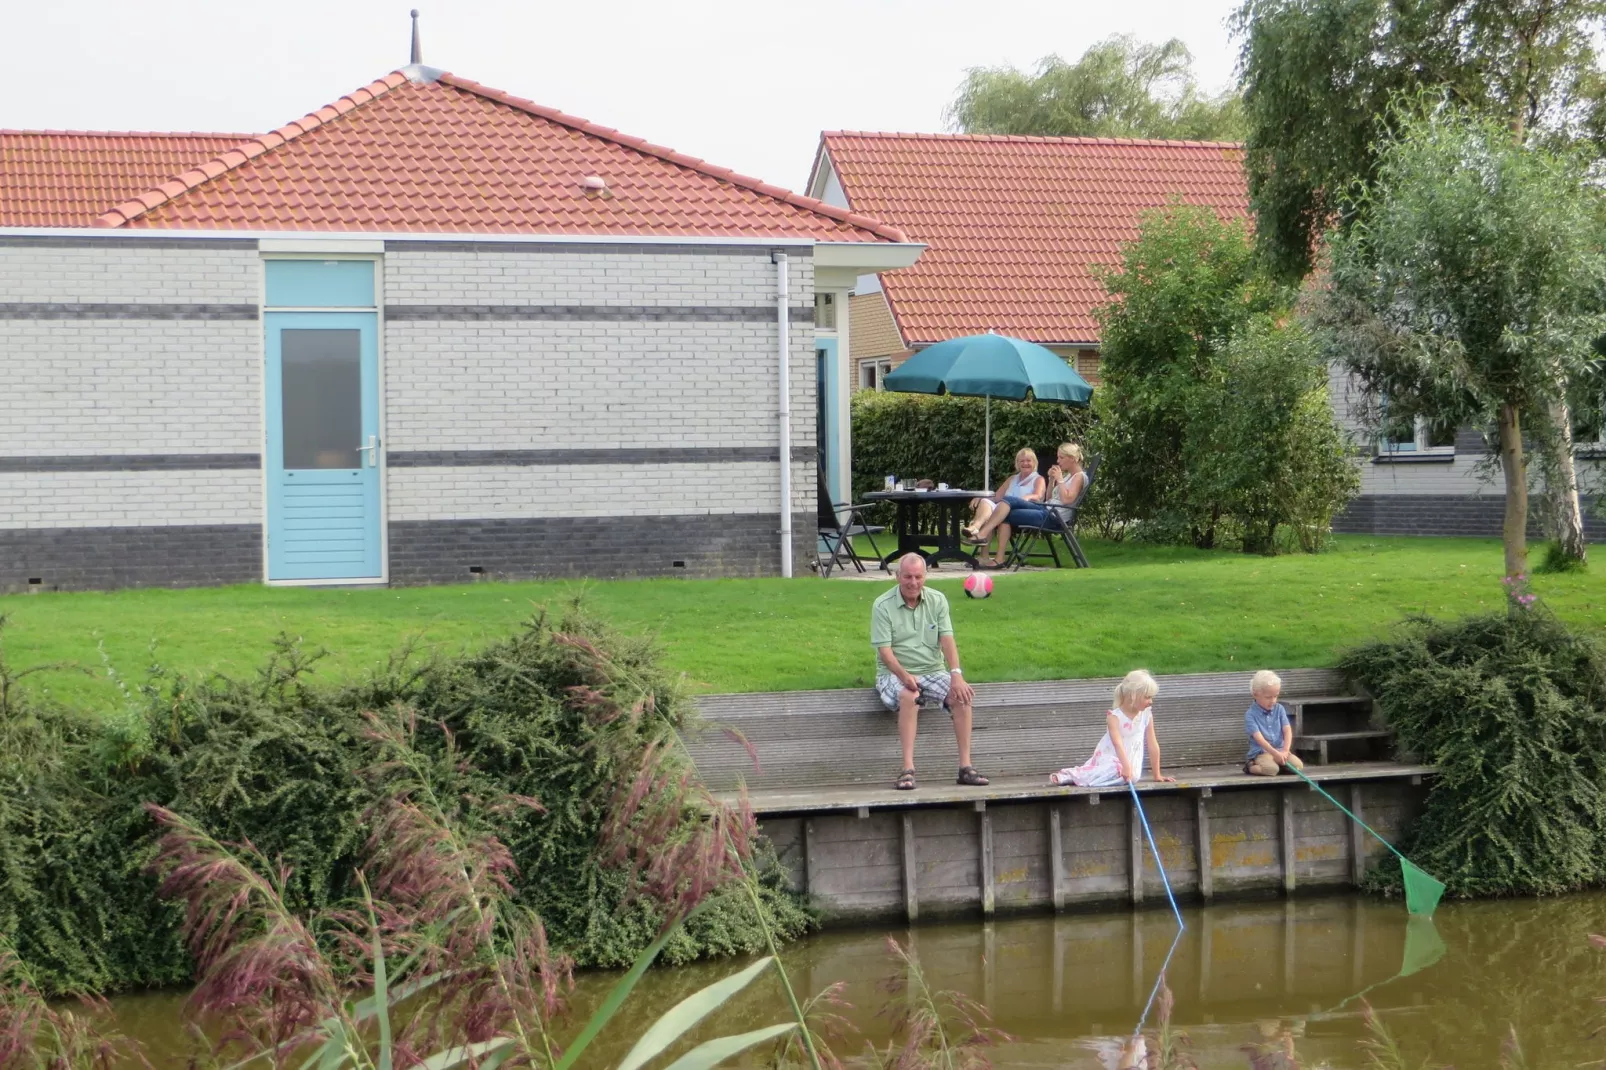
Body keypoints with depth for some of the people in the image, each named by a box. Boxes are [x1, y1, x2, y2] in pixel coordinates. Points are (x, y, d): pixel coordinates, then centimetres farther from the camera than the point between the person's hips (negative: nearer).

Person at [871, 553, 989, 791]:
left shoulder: (938, 600, 4)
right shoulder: (883, 606, -6)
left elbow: (947, 640, -6)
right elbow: (885, 651, -12)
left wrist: (956, 674, -22)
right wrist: (905, 676, -30)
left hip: (933, 671, 3)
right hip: (895, 673, -3)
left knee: (961, 694, -25)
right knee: (909, 696, -36)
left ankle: (965, 766, -22)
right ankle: (908, 769, -38)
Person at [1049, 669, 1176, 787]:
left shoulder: (1146, 715, -1)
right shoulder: (1114, 717, -15)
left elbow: (1153, 745, 3)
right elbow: (1118, 743, -30)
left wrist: (1157, 775, 3)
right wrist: (1126, 766, -45)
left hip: (1131, 761, 7)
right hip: (1109, 758, -7)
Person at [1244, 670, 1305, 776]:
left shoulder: (1279, 709, 7)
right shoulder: (1250, 714, -9)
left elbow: (1287, 730, -2)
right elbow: (1259, 738, -19)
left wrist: (1285, 751, -18)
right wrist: (1275, 753, -30)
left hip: (1280, 750, 5)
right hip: (1261, 752, -5)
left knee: (1298, 765, -20)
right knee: (1271, 769, -34)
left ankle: (1278, 764, 8)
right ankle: (1250, 766, -4)